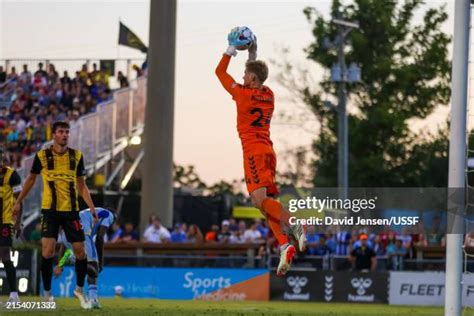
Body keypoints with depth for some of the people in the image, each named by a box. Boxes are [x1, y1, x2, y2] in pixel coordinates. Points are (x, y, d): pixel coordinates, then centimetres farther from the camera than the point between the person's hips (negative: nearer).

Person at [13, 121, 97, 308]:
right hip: (50, 210, -2)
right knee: (47, 252, -12)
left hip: (71, 210, 2)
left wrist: (91, 207, 2)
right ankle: (47, 293, 2)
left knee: (80, 251, 1)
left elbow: (81, 185, 11)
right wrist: (18, 202, 13)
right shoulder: (42, 156, 0)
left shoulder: (76, 156, 5)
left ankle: (79, 289, 23)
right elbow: (31, 179, 13)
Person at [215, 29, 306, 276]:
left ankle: (296, 226, -33)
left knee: (260, 199, -16)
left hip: (254, 151, -8)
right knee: (266, 202, 3)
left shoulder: (243, 94, -6)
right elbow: (257, 75, 37)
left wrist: (231, 49, 16)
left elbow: (220, 72, 8)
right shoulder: (269, 95, 13)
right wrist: (252, 55, 37)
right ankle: (284, 245, -11)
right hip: (268, 151, 8)